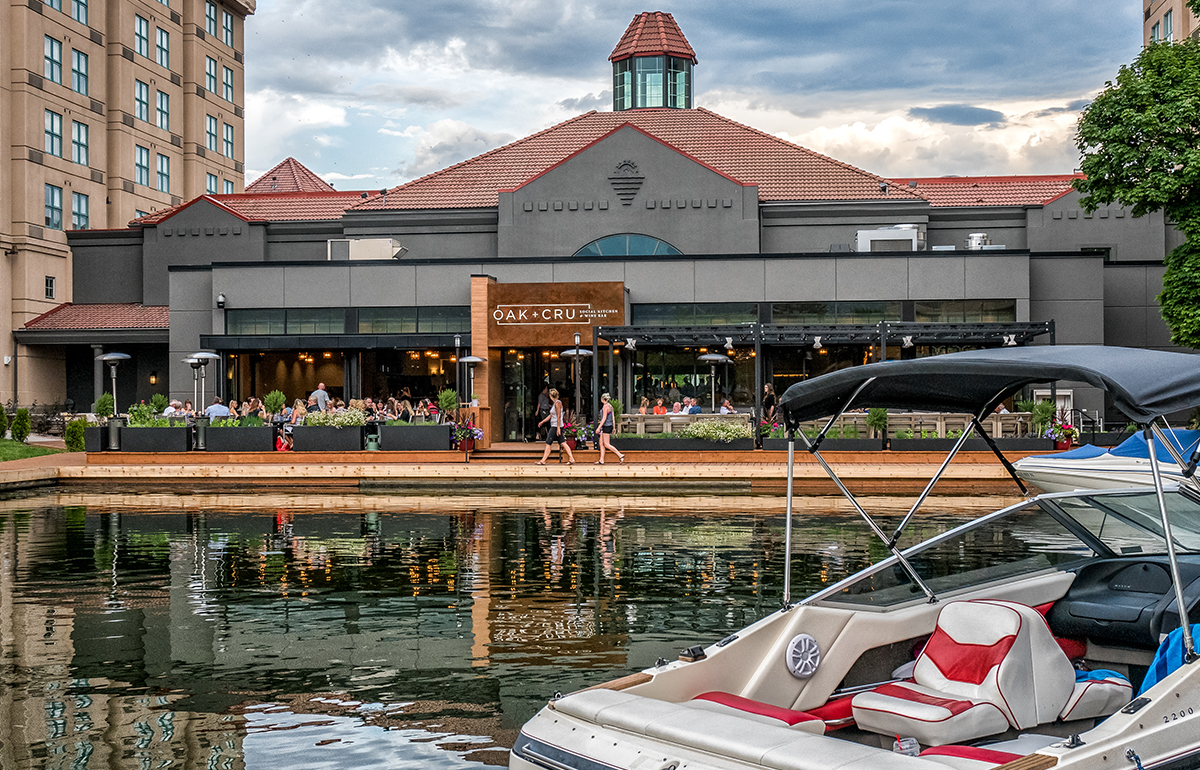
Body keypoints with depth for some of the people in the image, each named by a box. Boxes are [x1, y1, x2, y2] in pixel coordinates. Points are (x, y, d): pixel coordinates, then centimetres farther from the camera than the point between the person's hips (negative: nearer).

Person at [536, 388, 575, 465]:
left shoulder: (557, 403, -13)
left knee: (548, 443, -5)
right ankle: (571, 459, 5)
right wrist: (542, 422, 26)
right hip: (554, 426, 10)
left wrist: (558, 428, -21)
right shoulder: (554, 403, 16)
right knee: (562, 443, 7)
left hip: (556, 427, -10)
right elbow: (551, 415, 24)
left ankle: (543, 461, -2)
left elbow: (559, 416, -18)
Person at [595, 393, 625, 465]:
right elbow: (613, 418, 14)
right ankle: (601, 461, 11)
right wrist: (614, 427, 19)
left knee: (607, 444, -5)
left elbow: (604, 418, -20)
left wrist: (599, 427, -19)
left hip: (606, 426, -10)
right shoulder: (610, 406, 11)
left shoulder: (605, 406, -16)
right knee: (601, 443, 11)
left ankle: (621, 455, -5)